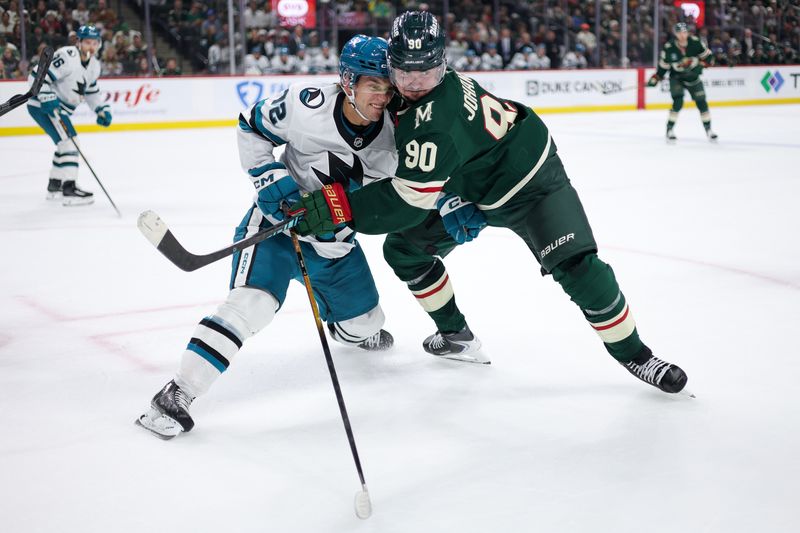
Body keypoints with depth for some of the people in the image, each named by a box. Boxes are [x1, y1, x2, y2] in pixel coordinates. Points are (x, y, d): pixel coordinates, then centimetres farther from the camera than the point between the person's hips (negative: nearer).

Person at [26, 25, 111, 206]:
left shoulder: (94, 65, 7)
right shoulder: (67, 56, -22)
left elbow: (91, 91, 21)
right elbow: (37, 76, -25)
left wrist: (102, 110, 10)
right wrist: (48, 99, -31)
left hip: (60, 108, 10)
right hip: (42, 105, -10)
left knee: (66, 143, 20)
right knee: (69, 141, -18)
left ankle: (54, 186, 33)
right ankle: (68, 189, -21)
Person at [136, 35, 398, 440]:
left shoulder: (389, 138, -14)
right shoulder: (306, 104, -23)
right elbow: (251, 127, -8)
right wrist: (272, 181, -17)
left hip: (331, 236, 5)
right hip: (277, 214, -5)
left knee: (364, 323, 15)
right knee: (252, 302, -27)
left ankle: (346, 330, 56)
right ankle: (177, 394, -24)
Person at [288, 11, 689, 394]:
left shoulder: (435, 118, -37)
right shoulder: (406, 94, -11)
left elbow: (408, 199, -38)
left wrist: (338, 205, -40)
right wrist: (452, 202, -7)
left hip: (528, 181, -9)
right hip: (470, 188, 9)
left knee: (575, 266, -20)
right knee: (403, 248, 6)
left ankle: (633, 354, -2)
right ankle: (457, 335, 21)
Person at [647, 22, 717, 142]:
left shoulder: (695, 42, -15)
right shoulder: (669, 48, -18)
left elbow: (708, 56, -4)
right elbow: (663, 65, -5)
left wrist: (701, 65, -20)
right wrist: (655, 78, -11)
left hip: (693, 76, 2)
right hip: (676, 77, -2)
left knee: (701, 102, 0)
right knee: (678, 102, -20)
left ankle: (708, 130, 16)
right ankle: (669, 130, -9)